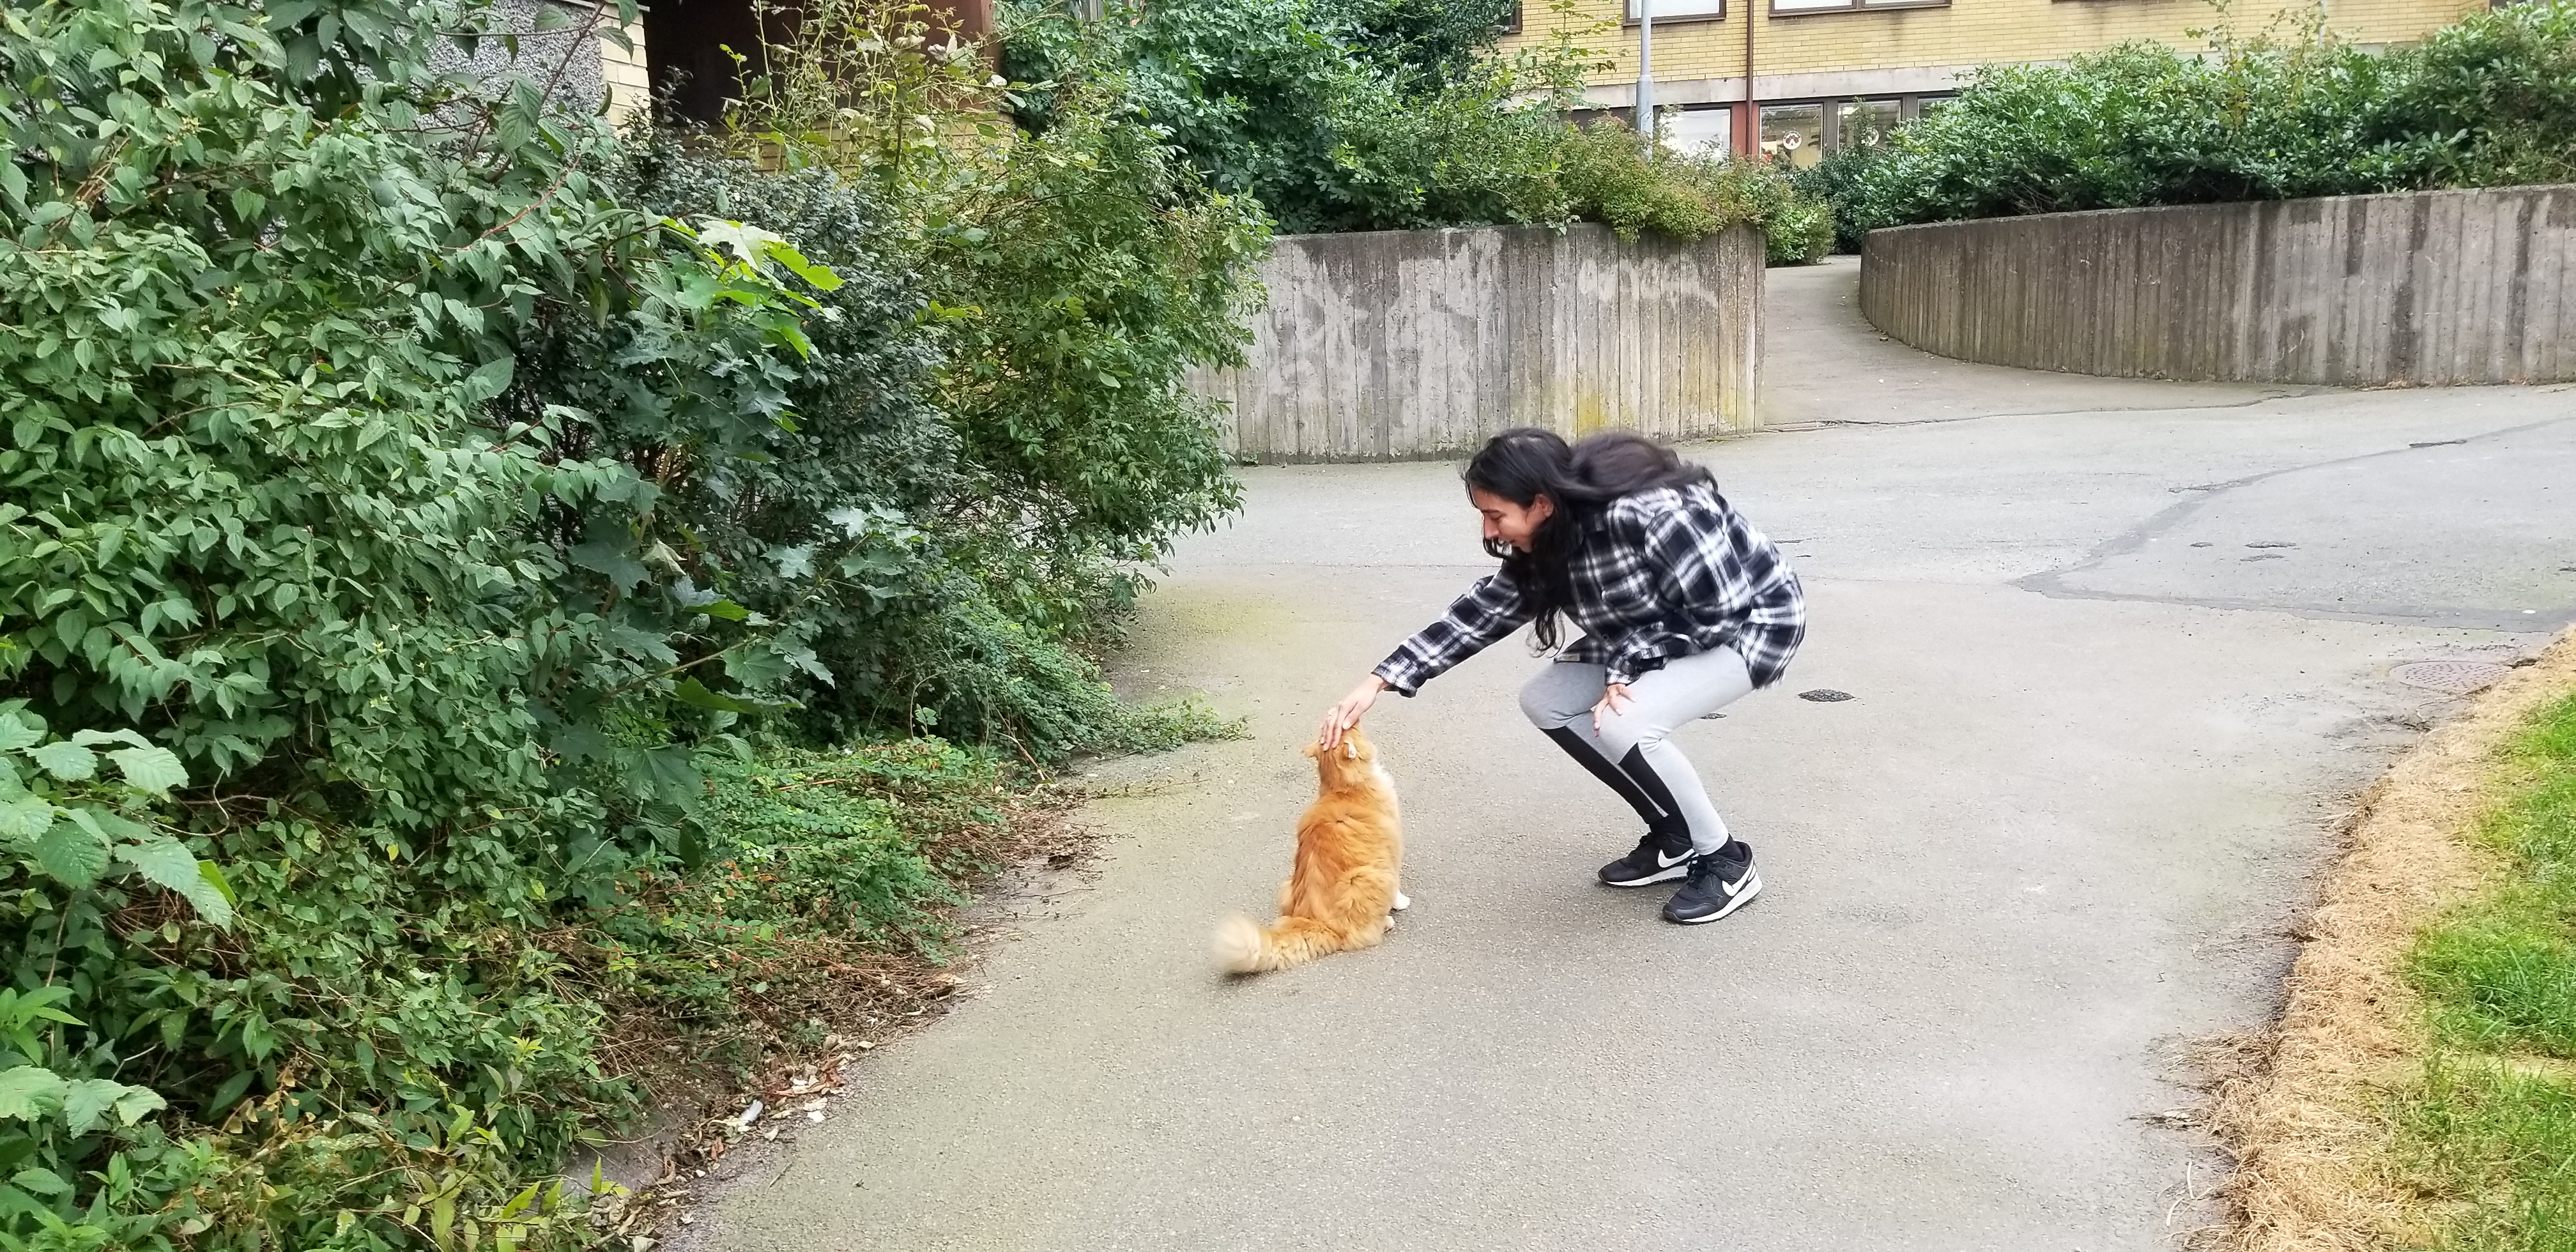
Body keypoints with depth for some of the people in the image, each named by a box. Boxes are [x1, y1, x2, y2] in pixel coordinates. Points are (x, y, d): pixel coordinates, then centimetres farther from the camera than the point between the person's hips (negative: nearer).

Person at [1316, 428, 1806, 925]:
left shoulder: (1651, 515, -35)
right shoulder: (1546, 541, -9)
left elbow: (1717, 616, -27)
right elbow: (1480, 613, -6)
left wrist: (1629, 663, -22)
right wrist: (1376, 683, -12)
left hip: (1752, 622, -9)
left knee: (1624, 725, -28)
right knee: (1545, 701, -2)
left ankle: (1725, 861, -5)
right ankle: (1674, 840, 9)